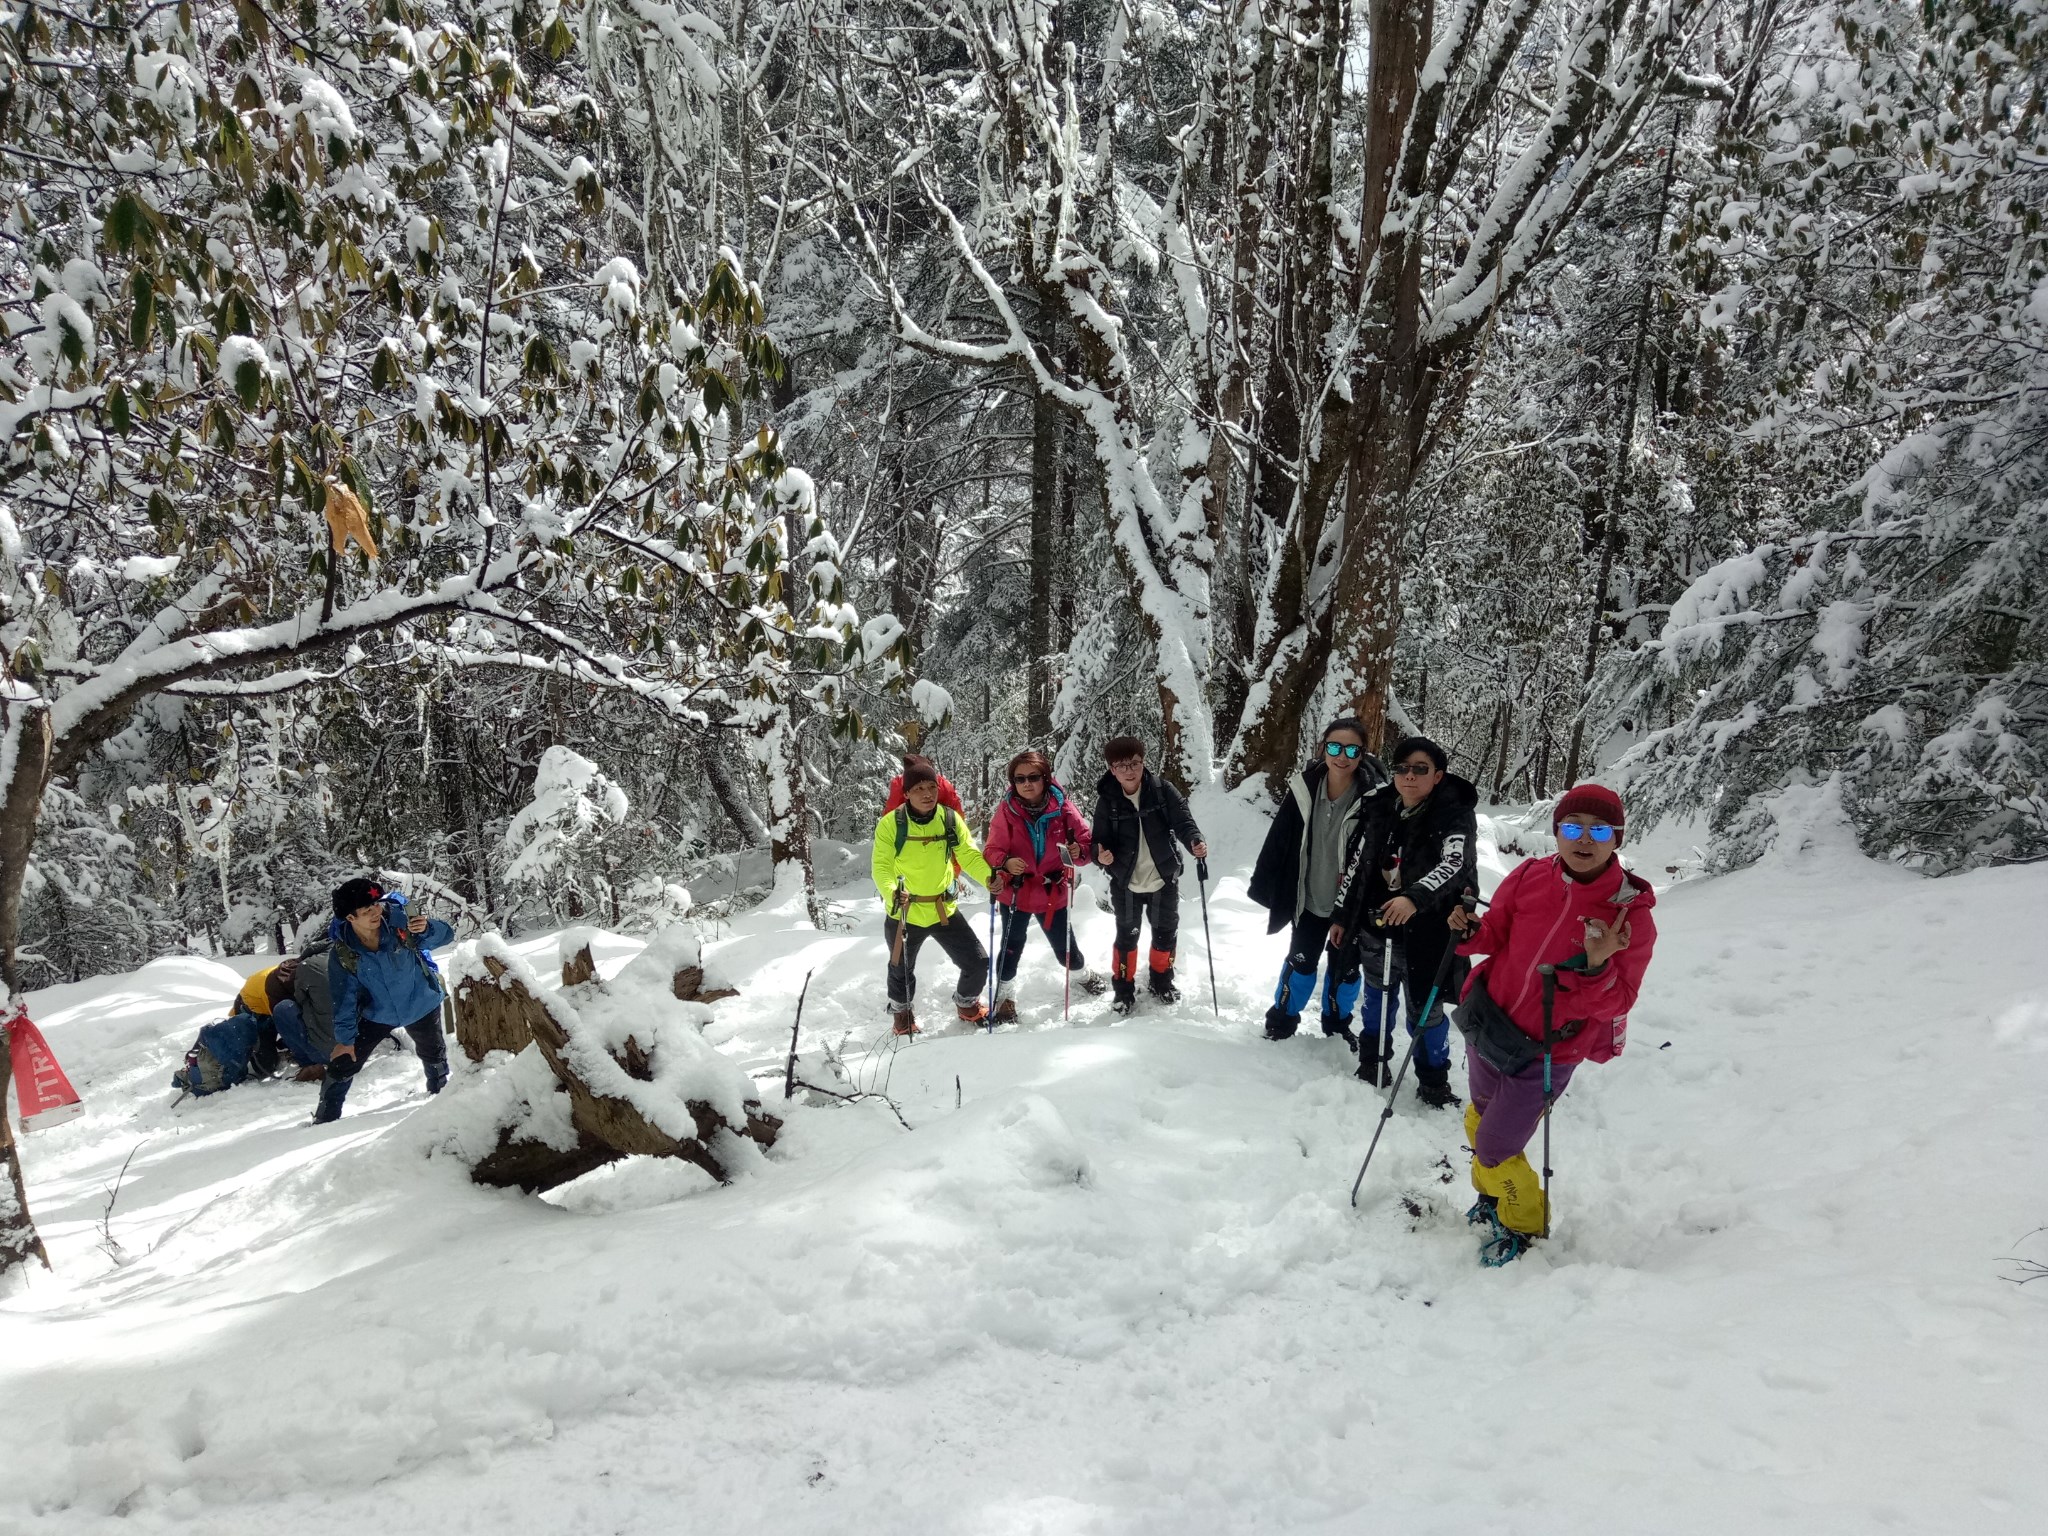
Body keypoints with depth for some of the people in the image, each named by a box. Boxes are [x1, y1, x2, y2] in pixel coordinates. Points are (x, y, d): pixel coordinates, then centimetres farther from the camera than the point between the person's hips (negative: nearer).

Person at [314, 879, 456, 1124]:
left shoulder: (400, 919, -29)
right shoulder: (341, 953, -25)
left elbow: (446, 935, -22)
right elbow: (344, 998, -13)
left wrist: (427, 929, -43)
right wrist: (345, 1037, -8)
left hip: (421, 1005, 1)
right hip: (376, 1015, 0)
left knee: (435, 1057, 23)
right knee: (342, 1064, 0)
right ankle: (325, 1119, 21)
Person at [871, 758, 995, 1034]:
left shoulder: (950, 819, -6)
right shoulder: (891, 823, -15)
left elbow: (969, 855, -9)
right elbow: (881, 866, -16)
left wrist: (990, 878, -27)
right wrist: (892, 892, -36)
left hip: (944, 909, 2)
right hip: (904, 914, -2)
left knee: (978, 963, 3)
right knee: (902, 971, 17)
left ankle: (966, 1004, 35)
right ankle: (902, 1013, 50)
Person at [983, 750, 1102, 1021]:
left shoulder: (1062, 807, -12)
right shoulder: (1007, 810, -13)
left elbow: (1086, 839, -5)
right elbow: (992, 850, -11)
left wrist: (1079, 851, -27)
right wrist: (1005, 862, -32)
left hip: (1054, 893, 1)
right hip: (1016, 892, -1)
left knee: (1065, 946, 15)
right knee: (1012, 946, 2)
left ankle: (1084, 975, 46)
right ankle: (1005, 997, 23)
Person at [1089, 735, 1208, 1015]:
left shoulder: (1162, 790, -12)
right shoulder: (1107, 801, -11)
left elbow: (1183, 819, -16)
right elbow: (1100, 839, -7)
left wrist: (1195, 842, -36)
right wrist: (1101, 855, -29)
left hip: (1164, 879, 1)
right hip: (1126, 883, -1)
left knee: (1166, 933, 17)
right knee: (1127, 937, 11)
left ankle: (1161, 981, 40)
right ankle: (1124, 988, 31)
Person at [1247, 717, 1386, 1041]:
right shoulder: (1305, 789, -13)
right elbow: (1279, 840, -4)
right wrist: (1266, 887, -1)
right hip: (1310, 898, 1)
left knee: (1345, 967, 18)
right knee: (1301, 961, 17)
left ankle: (1337, 1023, 41)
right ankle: (1282, 1019, 37)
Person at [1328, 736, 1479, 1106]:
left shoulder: (1456, 816, -13)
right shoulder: (1380, 808, 1)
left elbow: (1454, 865, -30)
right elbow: (1358, 864, 11)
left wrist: (1415, 898, -46)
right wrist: (1342, 915, 15)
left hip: (1426, 929, -5)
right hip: (1376, 923, 5)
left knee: (1424, 1007, 1)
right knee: (1375, 997, 18)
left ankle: (1434, 1082, 21)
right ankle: (1372, 1068, 37)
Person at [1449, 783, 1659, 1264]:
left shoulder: (1631, 915, -19)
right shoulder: (1529, 877, -11)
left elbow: (1615, 1004, -17)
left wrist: (1597, 966, -37)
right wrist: (1468, 930, -17)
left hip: (1547, 1053, -4)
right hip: (1489, 1024, 4)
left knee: (1495, 1150, -2)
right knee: (1480, 1120, 24)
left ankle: (1525, 1226, 28)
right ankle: (1493, 1196, 54)